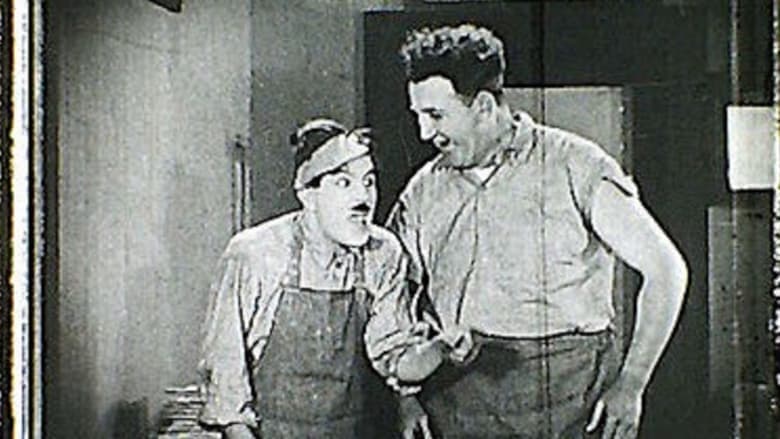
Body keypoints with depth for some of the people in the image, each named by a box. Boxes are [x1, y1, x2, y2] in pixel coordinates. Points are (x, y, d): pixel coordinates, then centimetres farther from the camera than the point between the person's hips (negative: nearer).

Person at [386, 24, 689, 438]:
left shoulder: (574, 165, -1)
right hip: (461, 401, 3)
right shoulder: (423, 192, 11)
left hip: (570, 390, -3)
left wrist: (630, 385, -7)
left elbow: (665, 268, -2)